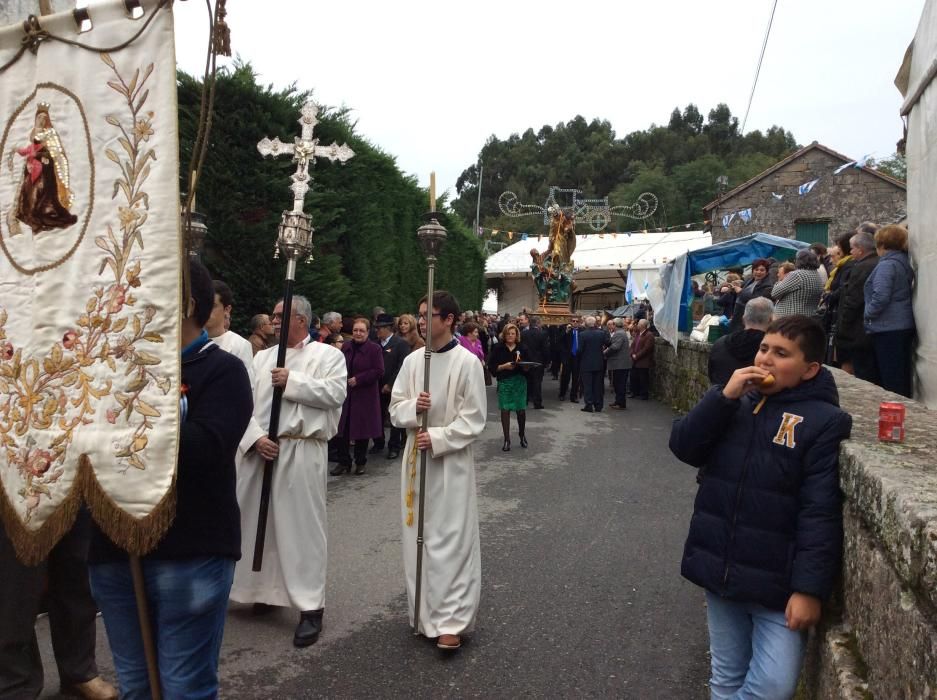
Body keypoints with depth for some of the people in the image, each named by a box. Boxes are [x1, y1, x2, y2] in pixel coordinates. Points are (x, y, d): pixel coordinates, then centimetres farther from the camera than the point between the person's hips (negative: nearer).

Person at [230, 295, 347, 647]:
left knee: (302, 527, -2)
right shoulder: (262, 357, 15)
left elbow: (336, 393, -14)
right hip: (260, 450, 5)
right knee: (259, 522, 12)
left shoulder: (327, 355, 2)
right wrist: (255, 437, -10)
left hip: (301, 453, -5)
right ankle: (265, 588, 30)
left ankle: (311, 606, 6)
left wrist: (292, 381, -11)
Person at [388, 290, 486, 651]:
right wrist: (413, 408, -14)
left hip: (452, 461, -5)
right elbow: (395, 409, 8)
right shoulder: (412, 360, 5)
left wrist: (437, 438, -19)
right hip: (416, 458, 5)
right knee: (419, 538, 12)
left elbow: (473, 420, -10)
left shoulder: (467, 362, -10)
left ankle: (451, 621, 4)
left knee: (450, 540, -3)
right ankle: (425, 614, 27)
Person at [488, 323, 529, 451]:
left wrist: (521, 363, -12)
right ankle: (506, 440, 8)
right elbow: (491, 367, -2)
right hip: (504, 382, -1)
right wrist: (504, 366, -15)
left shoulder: (522, 348, 4)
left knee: (521, 410, 2)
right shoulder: (498, 348, -1)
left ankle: (522, 434, 28)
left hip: (520, 381, 1)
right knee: (505, 410, -1)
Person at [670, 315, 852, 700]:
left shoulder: (824, 420, -10)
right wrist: (725, 396, -14)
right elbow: (683, 447, -4)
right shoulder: (736, 404, 8)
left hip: (777, 582, -5)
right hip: (719, 569, 5)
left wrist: (809, 587, -19)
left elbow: (820, 512, -15)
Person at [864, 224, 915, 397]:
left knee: (890, 380, -5)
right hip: (904, 325, 9)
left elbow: (880, 297, -23)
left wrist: (868, 314, -7)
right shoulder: (904, 262, 15)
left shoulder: (887, 264, -13)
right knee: (902, 377, 13)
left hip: (888, 329, -9)